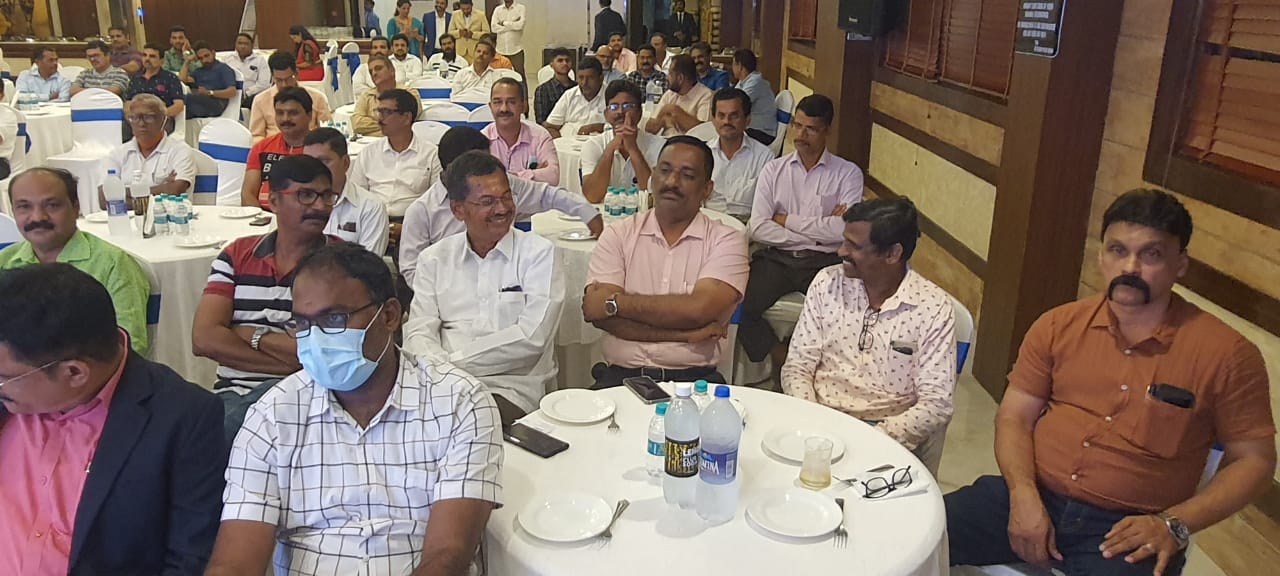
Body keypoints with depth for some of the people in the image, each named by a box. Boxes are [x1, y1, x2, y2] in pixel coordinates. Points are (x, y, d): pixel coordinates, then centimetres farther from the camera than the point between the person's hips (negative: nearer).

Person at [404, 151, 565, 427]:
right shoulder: (434, 259, 15)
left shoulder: (539, 253, 3)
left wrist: (454, 360, -9)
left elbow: (532, 337, -7)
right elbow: (419, 331, 5)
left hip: (512, 389, -3)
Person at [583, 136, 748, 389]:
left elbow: (698, 309, -13)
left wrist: (615, 302, -7)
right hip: (620, 376, 1)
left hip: (693, 378, -1)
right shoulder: (618, 235, 8)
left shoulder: (726, 241, 4)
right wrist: (685, 334, -10)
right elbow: (596, 312, -6)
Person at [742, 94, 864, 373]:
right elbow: (757, 228, -2)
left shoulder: (848, 173, 5)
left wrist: (786, 220, -4)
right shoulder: (774, 169, 11)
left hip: (825, 261, -2)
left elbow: (845, 229, -11)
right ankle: (781, 356, 1)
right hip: (778, 258, 2)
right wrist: (819, 230, -7)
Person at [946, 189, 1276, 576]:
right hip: (1033, 499, 2)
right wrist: (1023, 495, -11)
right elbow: (1015, 416, 6)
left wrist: (1174, 524, -11)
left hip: (1128, 530, -2)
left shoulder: (1227, 354, -3)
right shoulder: (1058, 325, 5)